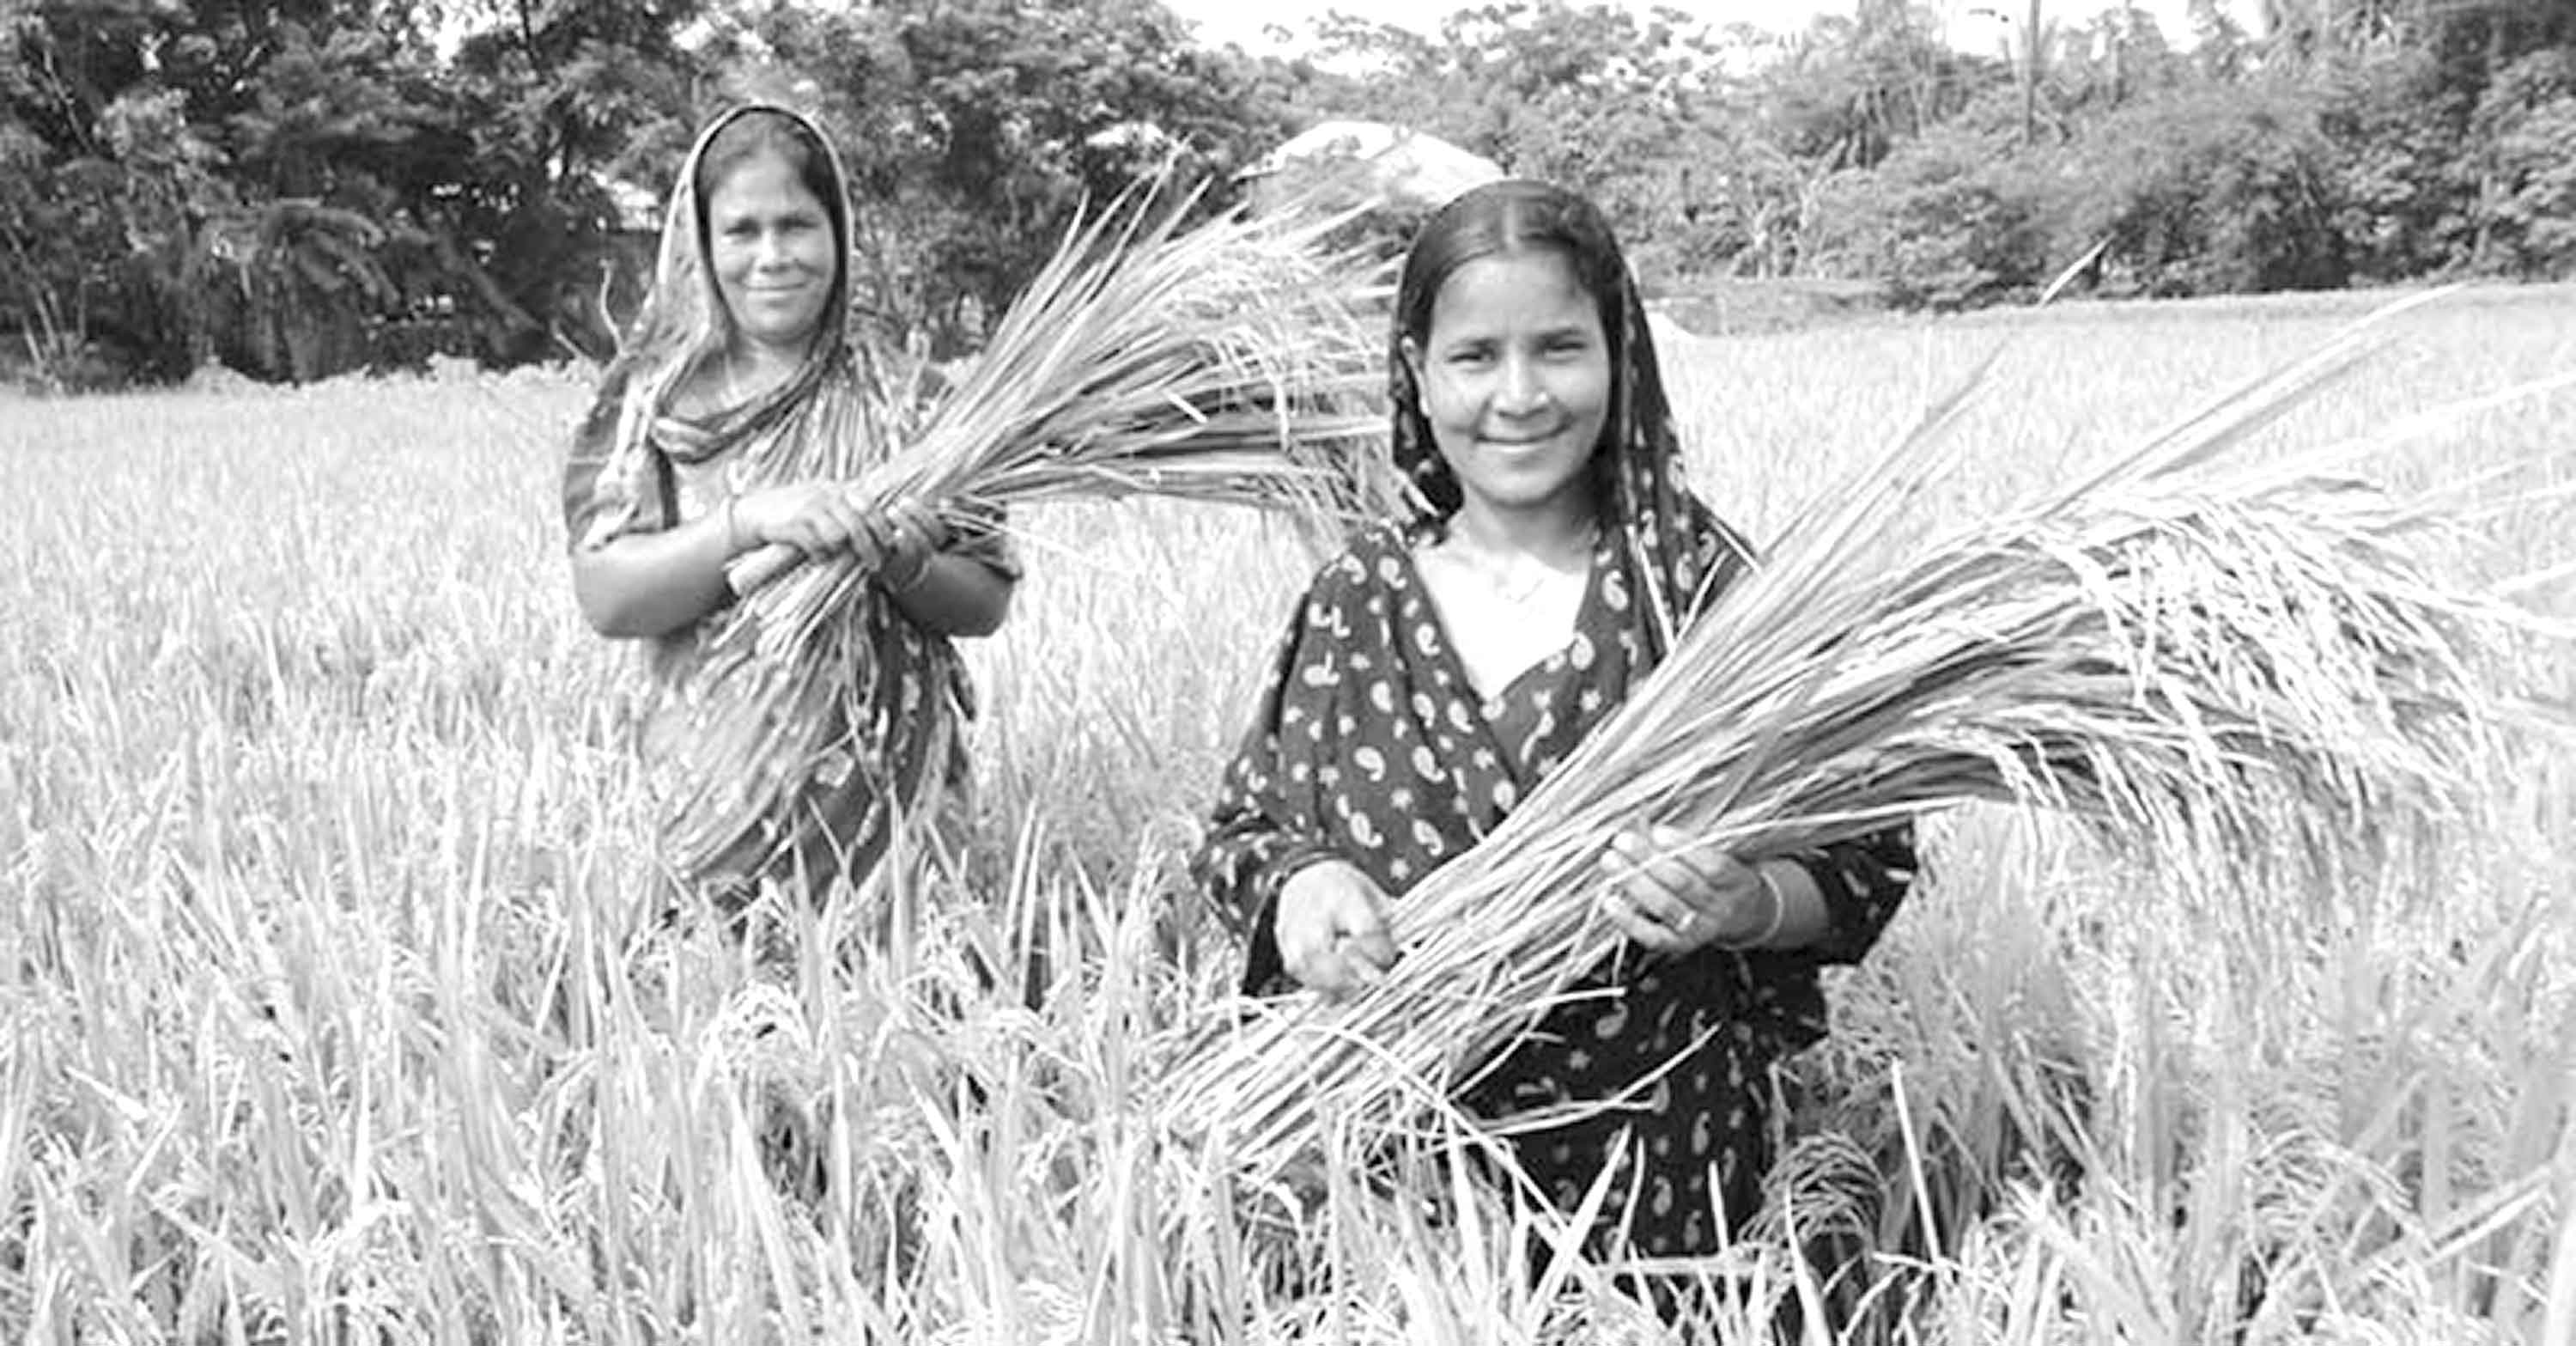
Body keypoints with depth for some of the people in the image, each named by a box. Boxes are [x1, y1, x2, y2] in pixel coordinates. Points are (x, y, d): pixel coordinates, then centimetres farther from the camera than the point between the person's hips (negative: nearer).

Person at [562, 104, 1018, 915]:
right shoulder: (651, 393, 5)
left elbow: (986, 603, 5)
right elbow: (605, 598, -6)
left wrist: (906, 565, -15)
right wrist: (749, 522, -20)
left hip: (896, 787, 0)